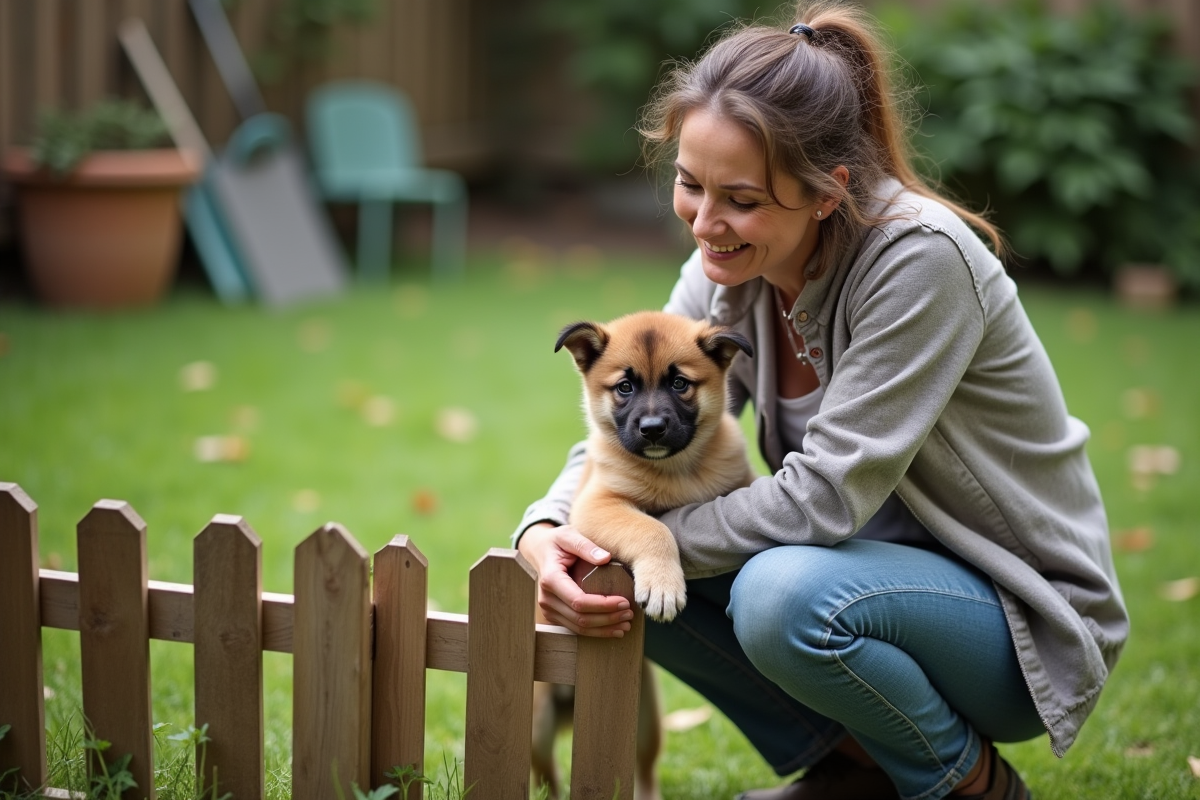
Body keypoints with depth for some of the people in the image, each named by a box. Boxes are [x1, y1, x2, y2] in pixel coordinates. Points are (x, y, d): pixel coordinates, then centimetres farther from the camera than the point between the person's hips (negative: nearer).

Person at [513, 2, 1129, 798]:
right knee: (595, 566, -7)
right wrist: (548, 533, -23)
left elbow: (826, 494, -28)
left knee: (785, 594, -35)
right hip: (877, 568, 7)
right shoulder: (729, 268, -5)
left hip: (1026, 617, -7)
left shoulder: (921, 257, -27)